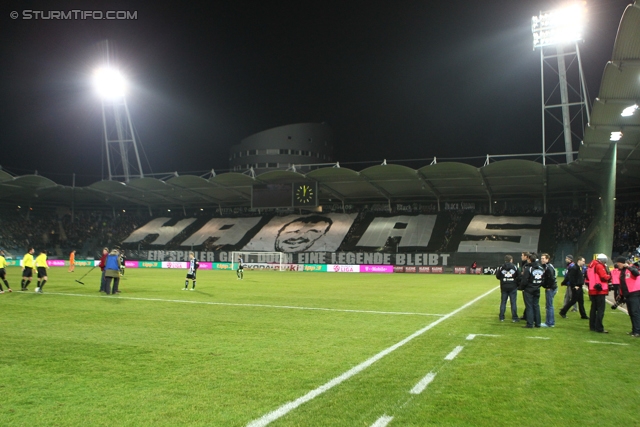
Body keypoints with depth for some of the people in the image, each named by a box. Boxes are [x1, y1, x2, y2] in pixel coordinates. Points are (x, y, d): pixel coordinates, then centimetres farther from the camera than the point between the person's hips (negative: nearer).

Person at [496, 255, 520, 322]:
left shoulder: (501, 268, -4)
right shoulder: (515, 267, -6)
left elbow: (497, 276, -1)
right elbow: (519, 276, -6)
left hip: (504, 287, 1)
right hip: (513, 287, -1)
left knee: (503, 302, 9)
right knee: (513, 302, 4)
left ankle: (501, 317, 12)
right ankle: (514, 317, 6)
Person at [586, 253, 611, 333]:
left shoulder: (591, 266, 15)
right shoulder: (599, 266, -11)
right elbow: (604, 277, -17)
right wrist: (609, 276, 2)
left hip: (593, 290, 9)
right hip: (600, 291, -9)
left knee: (593, 308, 15)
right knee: (600, 309, -6)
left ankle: (592, 326, 19)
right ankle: (599, 328, -8)